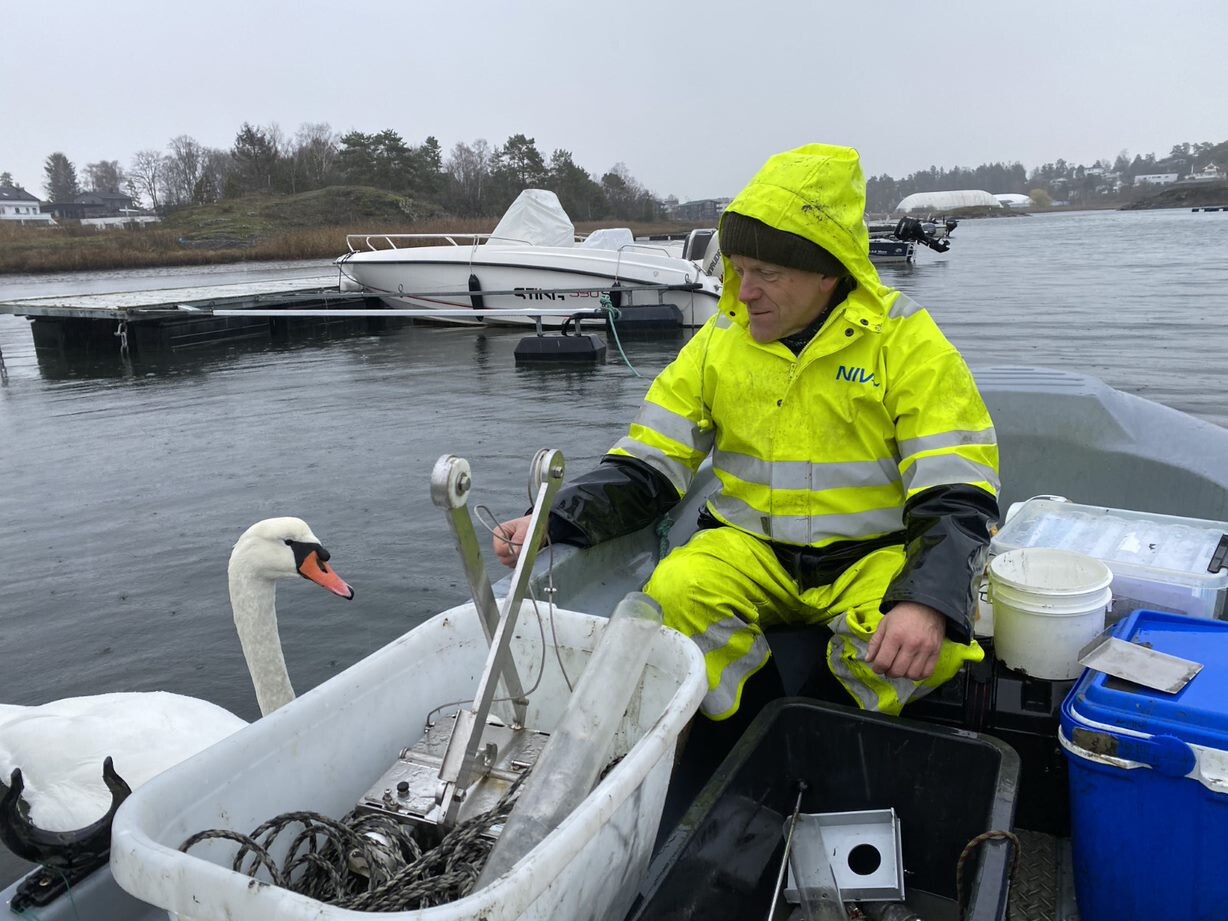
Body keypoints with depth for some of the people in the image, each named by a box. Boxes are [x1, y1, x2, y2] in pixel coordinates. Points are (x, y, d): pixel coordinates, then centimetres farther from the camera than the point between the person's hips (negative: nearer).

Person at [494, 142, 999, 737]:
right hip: (751, 549, 3)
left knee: (925, 647, -31)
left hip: (876, 553, -2)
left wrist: (927, 602, -31)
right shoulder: (722, 339, 3)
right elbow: (646, 467, 2)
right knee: (671, 596, -26)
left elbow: (956, 495, -12)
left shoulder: (907, 342, -7)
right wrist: (554, 521, -15)